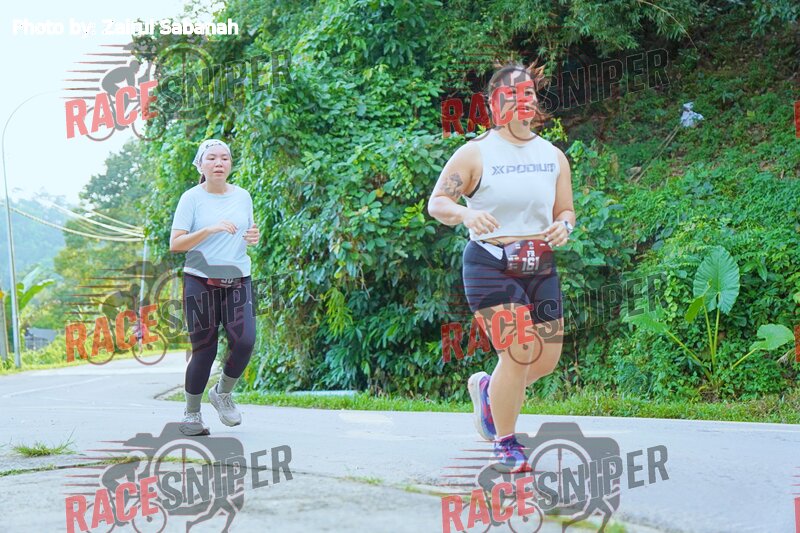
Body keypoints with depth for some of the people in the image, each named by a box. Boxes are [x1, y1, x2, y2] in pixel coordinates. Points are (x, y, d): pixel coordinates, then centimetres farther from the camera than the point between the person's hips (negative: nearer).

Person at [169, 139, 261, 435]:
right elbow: (175, 244, -8)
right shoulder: (192, 198, -3)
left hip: (237, 280, 3)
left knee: (245, 342, -14)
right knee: (204, 350, -1)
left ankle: (223, 393, 14)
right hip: (201, 282, -3)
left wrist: (254, 238, -1)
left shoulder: (242, 196, 10)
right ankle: (191, 414, 19)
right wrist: (210, 229, -20)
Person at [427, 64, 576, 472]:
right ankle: (505, 444, 6)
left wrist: (563, 226, -8)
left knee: (548, 359, 6)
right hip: (491, 267, -5)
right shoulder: (476, 153, -4)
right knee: (518, 354, -15)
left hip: (541, 268, 6)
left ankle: (487, 388, 37)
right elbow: (436, 202, -5)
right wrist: (465, 213, -27)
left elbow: (566, 211, 16)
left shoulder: (553, 156, 10)